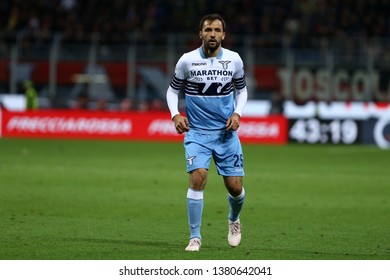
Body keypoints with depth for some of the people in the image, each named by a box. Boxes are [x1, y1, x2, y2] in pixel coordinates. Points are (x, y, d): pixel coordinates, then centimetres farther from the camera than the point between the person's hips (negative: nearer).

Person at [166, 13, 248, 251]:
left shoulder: (234, 60, -1)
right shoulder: (187, 60, -5)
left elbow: (241, 89, 14)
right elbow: (173, 90, 7)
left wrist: (237, 113, -3)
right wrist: (175, 114, -9)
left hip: (226, 132, 2)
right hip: (197, 132, -2)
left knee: (235, 187, 0)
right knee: (198, 177, -21)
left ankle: (234, 219, 36)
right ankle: (195, 237, -11)